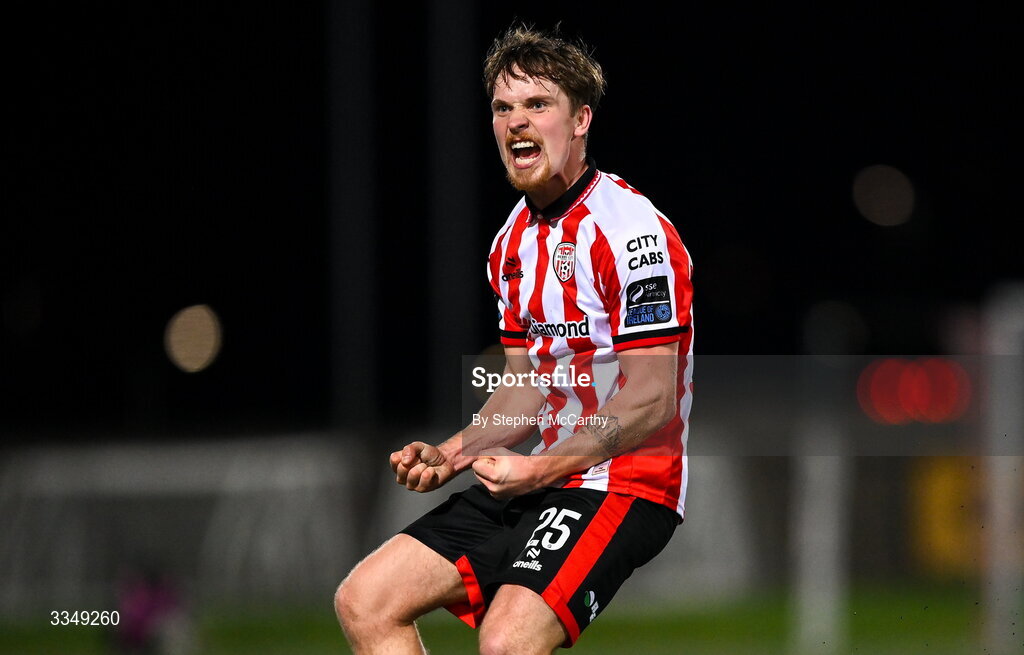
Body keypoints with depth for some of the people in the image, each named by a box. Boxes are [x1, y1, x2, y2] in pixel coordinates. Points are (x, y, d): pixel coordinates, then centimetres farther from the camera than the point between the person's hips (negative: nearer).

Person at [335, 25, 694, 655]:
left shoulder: (632, 230, -14)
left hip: (624, 484, -9)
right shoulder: (515, 239, 14)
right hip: (549, 476, 9)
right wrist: (451, 455, 3)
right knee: (364, 601, 0)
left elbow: (652, 399, -19)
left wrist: (545, 467, -27)